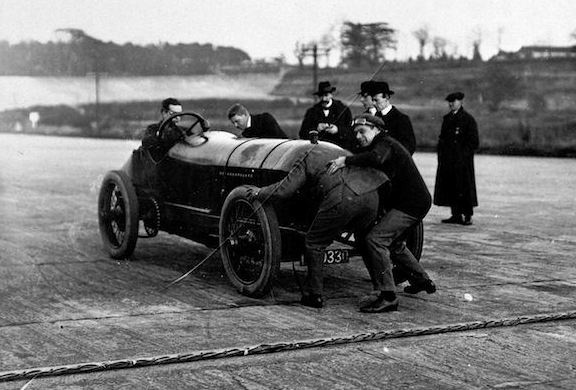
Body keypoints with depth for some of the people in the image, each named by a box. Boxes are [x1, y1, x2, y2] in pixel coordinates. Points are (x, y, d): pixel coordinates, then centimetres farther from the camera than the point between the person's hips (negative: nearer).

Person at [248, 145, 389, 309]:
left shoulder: (305, 160, 18)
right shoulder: (337, 152, 37)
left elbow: (283, 189, 11)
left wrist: (259, 193, 25)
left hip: (342, 199, -6)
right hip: (371, 195, 6)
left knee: (315, 243, 11)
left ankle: (313, 295, 13)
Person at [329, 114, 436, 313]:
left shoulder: (386, 144, -17)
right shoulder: (376, 146, 17)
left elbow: (375, 158, -38)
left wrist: (346, 160, -36)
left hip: (412, 204, -11)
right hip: (413, 201, 11)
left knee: (375, 239, -21)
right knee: (393, 242, 29)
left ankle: (388, 297, -20)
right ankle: (422, 280, 46)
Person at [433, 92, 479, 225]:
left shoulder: (468, 119, -2)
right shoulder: (447, 118, 16)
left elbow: (473, 142, -4)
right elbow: (442, 138, 20)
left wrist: (464, 155, -13)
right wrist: (441, 154, 8)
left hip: (462, 160, -6)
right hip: (447, 160, 6)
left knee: (464, 188, -5)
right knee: (450, 188, 4)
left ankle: (467, 216, 0)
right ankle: (456, 214, 10)